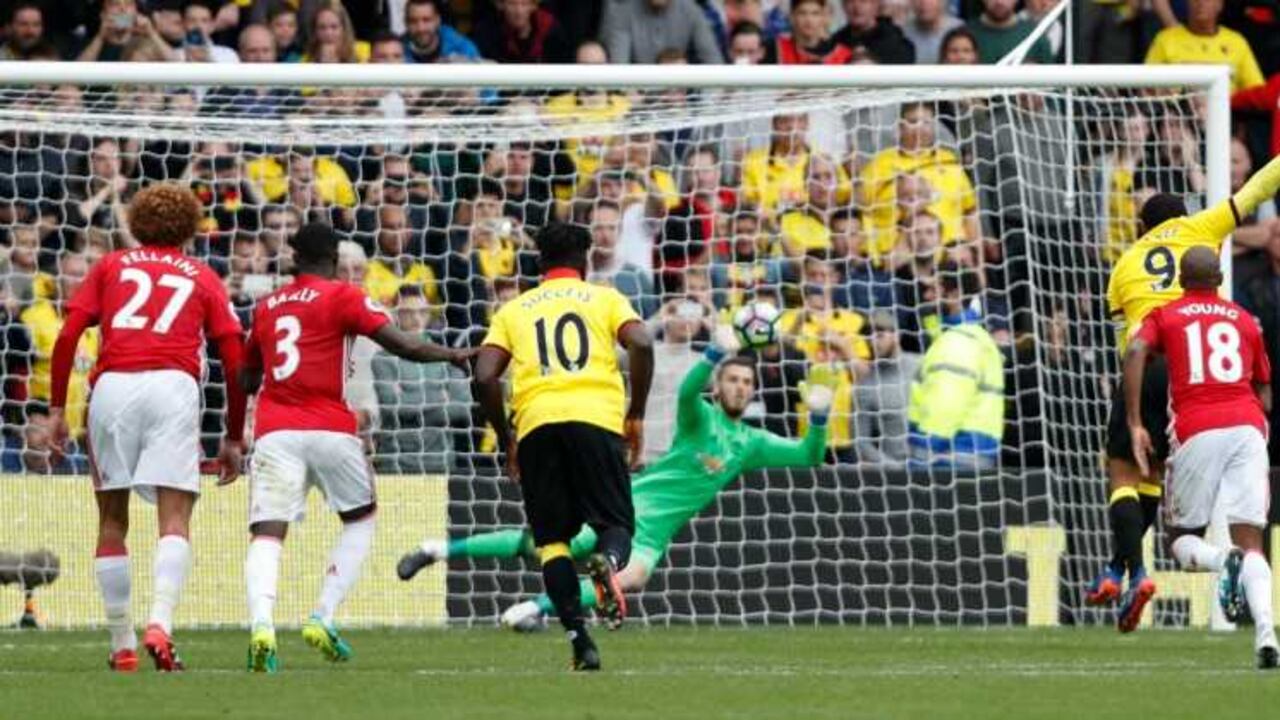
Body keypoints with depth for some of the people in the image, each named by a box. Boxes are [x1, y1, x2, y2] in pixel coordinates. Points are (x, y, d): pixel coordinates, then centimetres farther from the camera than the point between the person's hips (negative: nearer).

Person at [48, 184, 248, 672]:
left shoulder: (111, 266, 21)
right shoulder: (203, 278, 19)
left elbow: (68, 336, 8)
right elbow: (235, 362, 13)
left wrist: (57, 407, 11)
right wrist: (233, 437, 19)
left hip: (112, 386, 1)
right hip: (173, 386, -1)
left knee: (112, 519, 11)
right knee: (175, 519, -5)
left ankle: (122, 645, 12)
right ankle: (160, 622, -28)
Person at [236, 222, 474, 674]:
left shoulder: (266, 307, 18)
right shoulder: (342, 297, 3)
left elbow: (246, 379, 26)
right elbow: (402, 345, -5)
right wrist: (453, 355, 9)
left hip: (273, 430, 2)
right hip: (329, 429, -2)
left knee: (267, 535, -7)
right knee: (360, 519, 20)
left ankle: (261, 624, -34)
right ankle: (322, 618, 5)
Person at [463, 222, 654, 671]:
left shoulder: (513, 311, 20)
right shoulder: (604, 299, 17)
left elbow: (485, 376, 7)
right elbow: (641, 344, -2)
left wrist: (506, 441, 17)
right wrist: (636, 415, 5)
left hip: (536, 423, 1)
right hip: (596, 416, -1)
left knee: (552, 537, 8)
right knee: (615, 524, 5)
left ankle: (578, 638, -6)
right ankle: (608, 560, -32)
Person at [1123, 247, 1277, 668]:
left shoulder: (1164, 316, 14)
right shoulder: (1244, 320, 21)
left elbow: (1135, 353, -6)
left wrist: (1134, 424, -7)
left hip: (1197, 431, -2)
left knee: (1181, 538, 12)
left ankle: (1224, 561, -24)